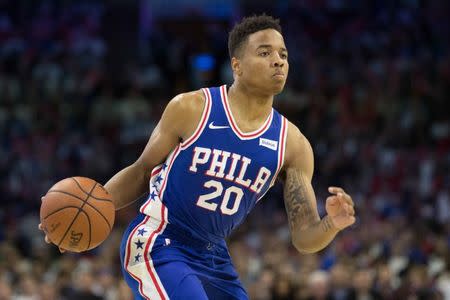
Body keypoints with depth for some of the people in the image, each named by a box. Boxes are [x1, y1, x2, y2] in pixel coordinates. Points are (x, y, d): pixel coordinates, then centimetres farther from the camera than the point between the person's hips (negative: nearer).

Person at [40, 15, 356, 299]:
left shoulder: (293, 144, -1)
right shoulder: (191, 108, -9)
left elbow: (304, 237, -3)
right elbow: (142, 172, 4)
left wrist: (331, 225, -26)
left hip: (213, 256, 6)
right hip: (157, 247, -6)